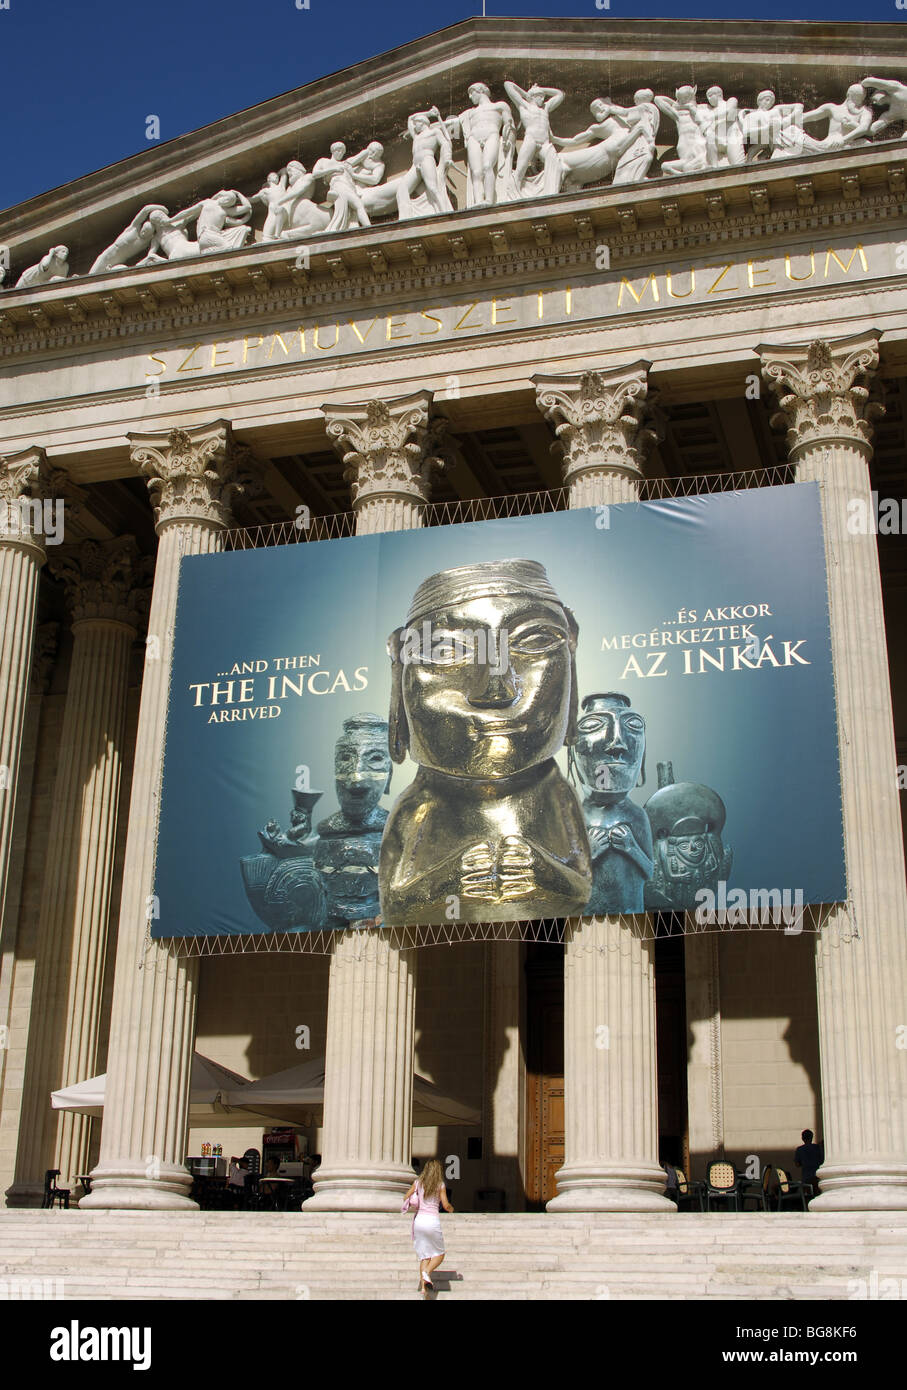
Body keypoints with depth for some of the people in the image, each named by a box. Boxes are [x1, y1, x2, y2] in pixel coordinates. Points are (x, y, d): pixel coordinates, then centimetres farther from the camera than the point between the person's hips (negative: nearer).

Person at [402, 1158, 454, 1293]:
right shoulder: (440, 1185, -2)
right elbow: (445, 1205, -5)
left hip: (419, 1219, 3)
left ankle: (423, 1286, -2)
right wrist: (451, 1209, 17)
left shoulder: (418, 1182, 6)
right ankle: (426, 1272, -17)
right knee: (439, 1254, 12)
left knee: (425, 1255, 11)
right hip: (433, 1220, -3)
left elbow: (406, 1198, 11)